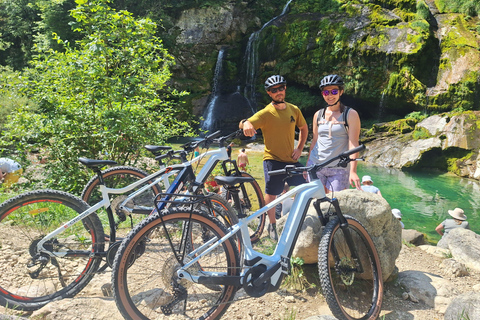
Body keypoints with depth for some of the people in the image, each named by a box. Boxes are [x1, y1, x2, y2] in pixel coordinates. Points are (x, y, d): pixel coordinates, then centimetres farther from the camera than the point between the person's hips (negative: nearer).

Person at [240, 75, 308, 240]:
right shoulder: (265, 113, -11)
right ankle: (272, 225, 24)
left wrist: (300, 148, 8)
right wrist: (246, 123, -47)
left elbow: (304, 128, 20)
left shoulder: (294, 110, 3)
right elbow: (242, 124, -23)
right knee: (271, 194, 4)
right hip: (273, 159, -4)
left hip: (291, 159, 5)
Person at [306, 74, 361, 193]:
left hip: (339, 169, -3)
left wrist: (353, 171, -18)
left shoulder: (351, 115, -1)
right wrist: (307, 165, 13)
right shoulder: (318, 115, 11)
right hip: (315, 165, 3)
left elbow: (353, 144, -9)